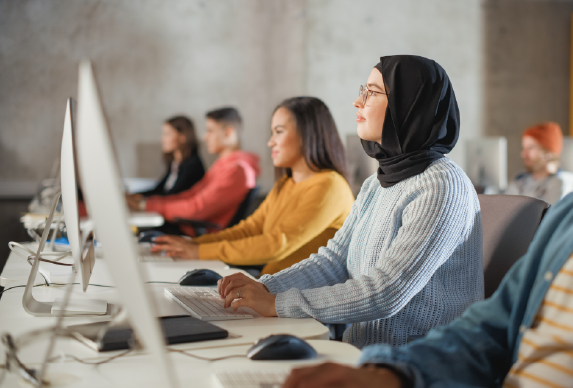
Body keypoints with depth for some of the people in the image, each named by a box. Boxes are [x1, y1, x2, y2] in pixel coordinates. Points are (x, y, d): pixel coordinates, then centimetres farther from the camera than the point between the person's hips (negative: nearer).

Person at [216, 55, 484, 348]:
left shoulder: (441, 187, -17)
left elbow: (385, 293, -23)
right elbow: (334, 260, 13)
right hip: (365, 356, 8)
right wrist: (264, 288, -4)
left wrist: (277, 304, -21)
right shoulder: (376, 185, 12)